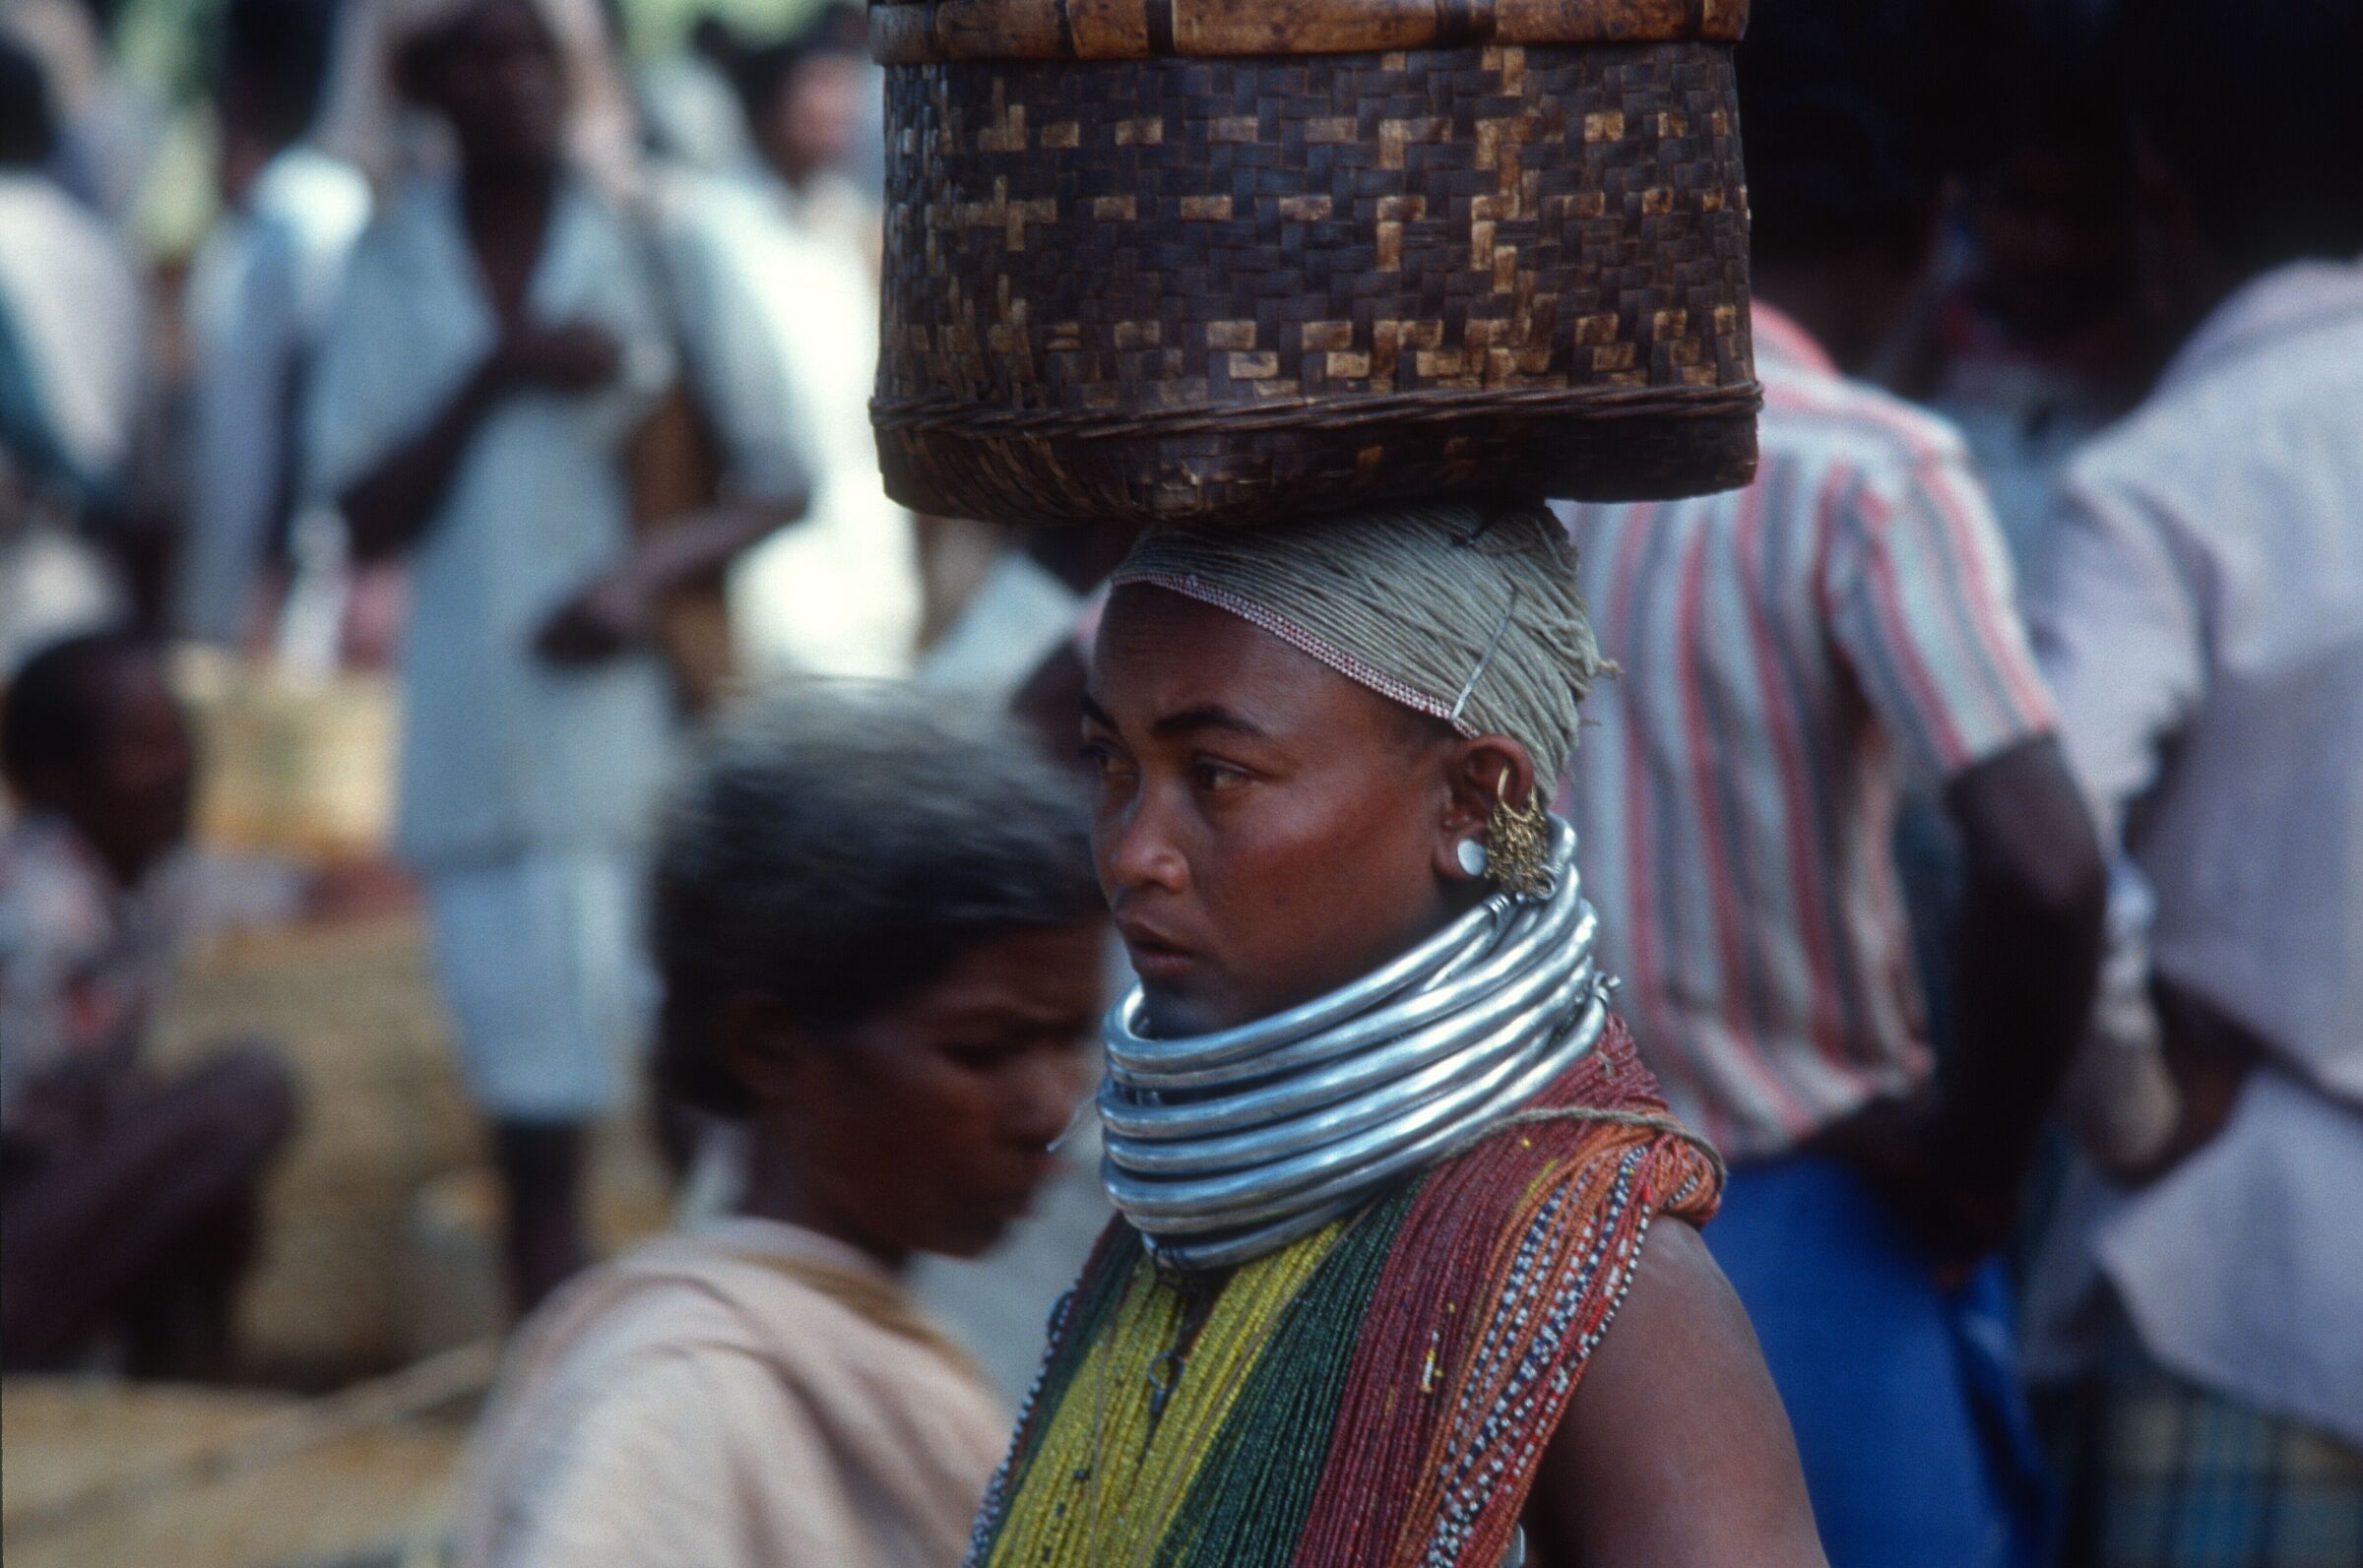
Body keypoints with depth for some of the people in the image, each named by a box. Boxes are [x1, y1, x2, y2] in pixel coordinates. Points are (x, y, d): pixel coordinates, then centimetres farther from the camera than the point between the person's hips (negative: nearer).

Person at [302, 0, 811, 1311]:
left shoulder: (655, 242, 2)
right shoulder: (394, 268, 7)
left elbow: (778, 478, 3)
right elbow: (367, 518, 2)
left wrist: (655, 566, -15)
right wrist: (496, 378, -11)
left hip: (657, 713, -1)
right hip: (492, 747, 2)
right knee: (532, 1114, 2)